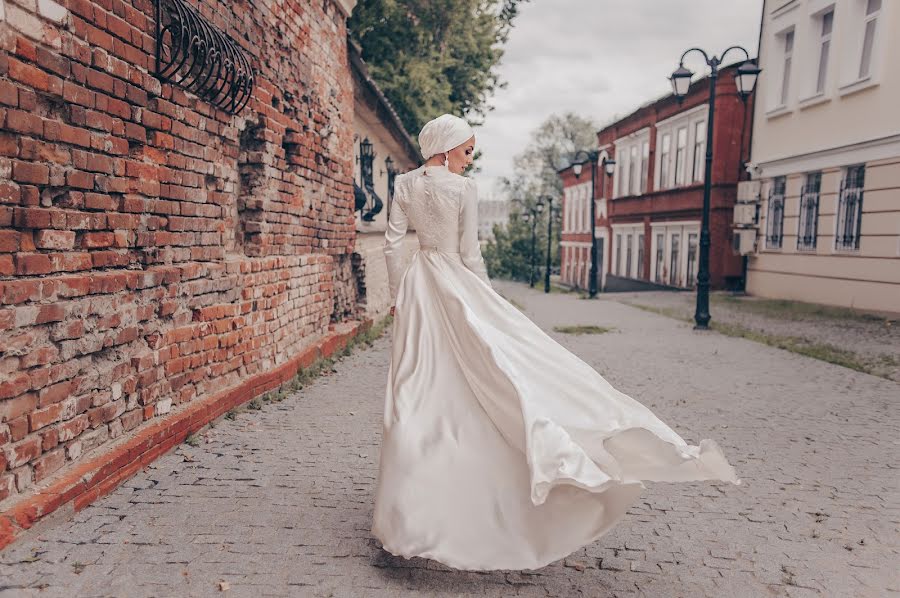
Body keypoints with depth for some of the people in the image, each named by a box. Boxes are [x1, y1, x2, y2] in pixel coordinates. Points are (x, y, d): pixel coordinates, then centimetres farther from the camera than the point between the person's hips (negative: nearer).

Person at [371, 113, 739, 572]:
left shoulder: (404, 184, 6)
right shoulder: (463, 189, -7)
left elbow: (392, 244, 3)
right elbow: (470, 255, -7)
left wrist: (399, 295, 11)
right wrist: (487, 300, 3)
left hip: (417, 287, 5)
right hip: (457, 286, -5)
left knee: (420, 391, 7)